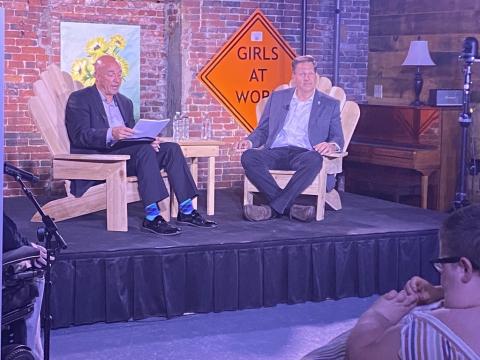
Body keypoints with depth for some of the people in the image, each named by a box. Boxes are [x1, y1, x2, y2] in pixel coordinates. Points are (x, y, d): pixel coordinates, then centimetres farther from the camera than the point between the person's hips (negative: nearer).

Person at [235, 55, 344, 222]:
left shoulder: (330, 105, 14)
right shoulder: (277, 97, 19)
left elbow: (338, 138, 9)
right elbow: (262, 130, 19)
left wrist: (331, 145, -16)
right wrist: (249, 141, -3)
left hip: (303, 154, -2)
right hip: (275, 152, 2)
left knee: (314, 159, -39)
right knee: (249, 156, -30)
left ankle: (274, 208, -35)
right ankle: (289, 207, -33)